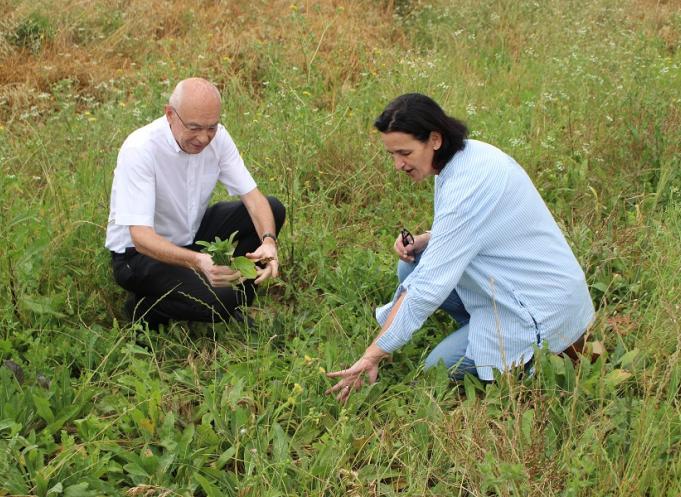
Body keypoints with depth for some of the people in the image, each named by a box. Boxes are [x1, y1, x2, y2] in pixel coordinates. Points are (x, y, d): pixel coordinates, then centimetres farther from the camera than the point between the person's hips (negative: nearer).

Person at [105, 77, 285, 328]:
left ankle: (235, 302, 3)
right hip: (139, 252, -7)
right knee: (218, 300, -29)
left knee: (272, 209, -8)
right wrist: (197, 261, -51)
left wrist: (268, 241, -32)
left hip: (192, 235, 7)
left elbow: (252, 196, -10)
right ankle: (145, 308, 0)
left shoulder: (216, 137, -11)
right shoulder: (139, 149, -29)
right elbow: (141, 237, -34)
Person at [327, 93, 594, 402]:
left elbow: (430, 288, -29)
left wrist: (373, 356, -24)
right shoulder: (468, 155, -1)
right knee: (412, 267, 5)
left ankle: (550, 349, 2)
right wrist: (423, 241, -4)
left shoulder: (467, 186, -29)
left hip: (542, 307, -9)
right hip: (513, 282, 9)